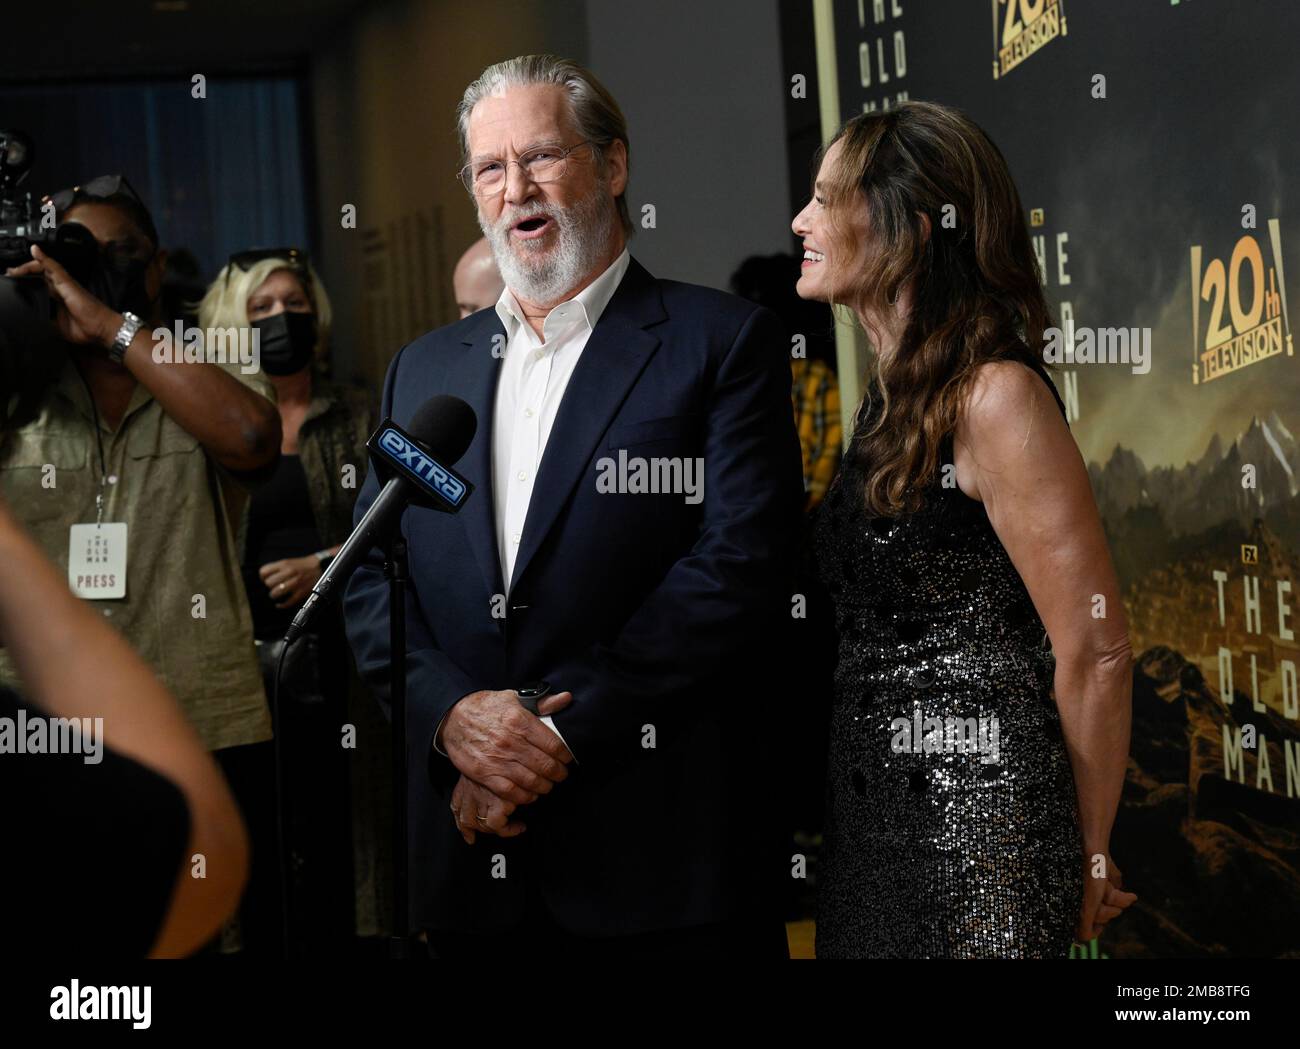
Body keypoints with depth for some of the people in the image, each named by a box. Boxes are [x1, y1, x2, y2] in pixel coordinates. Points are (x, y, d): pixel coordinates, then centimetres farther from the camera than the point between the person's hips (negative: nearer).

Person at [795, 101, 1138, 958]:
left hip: (977, 826, -8)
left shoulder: (996, 396, -15)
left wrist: (1089, 858, -5)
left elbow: (1096, 652, -15)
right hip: (873, 821, 8)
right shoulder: (895, 396, 12)